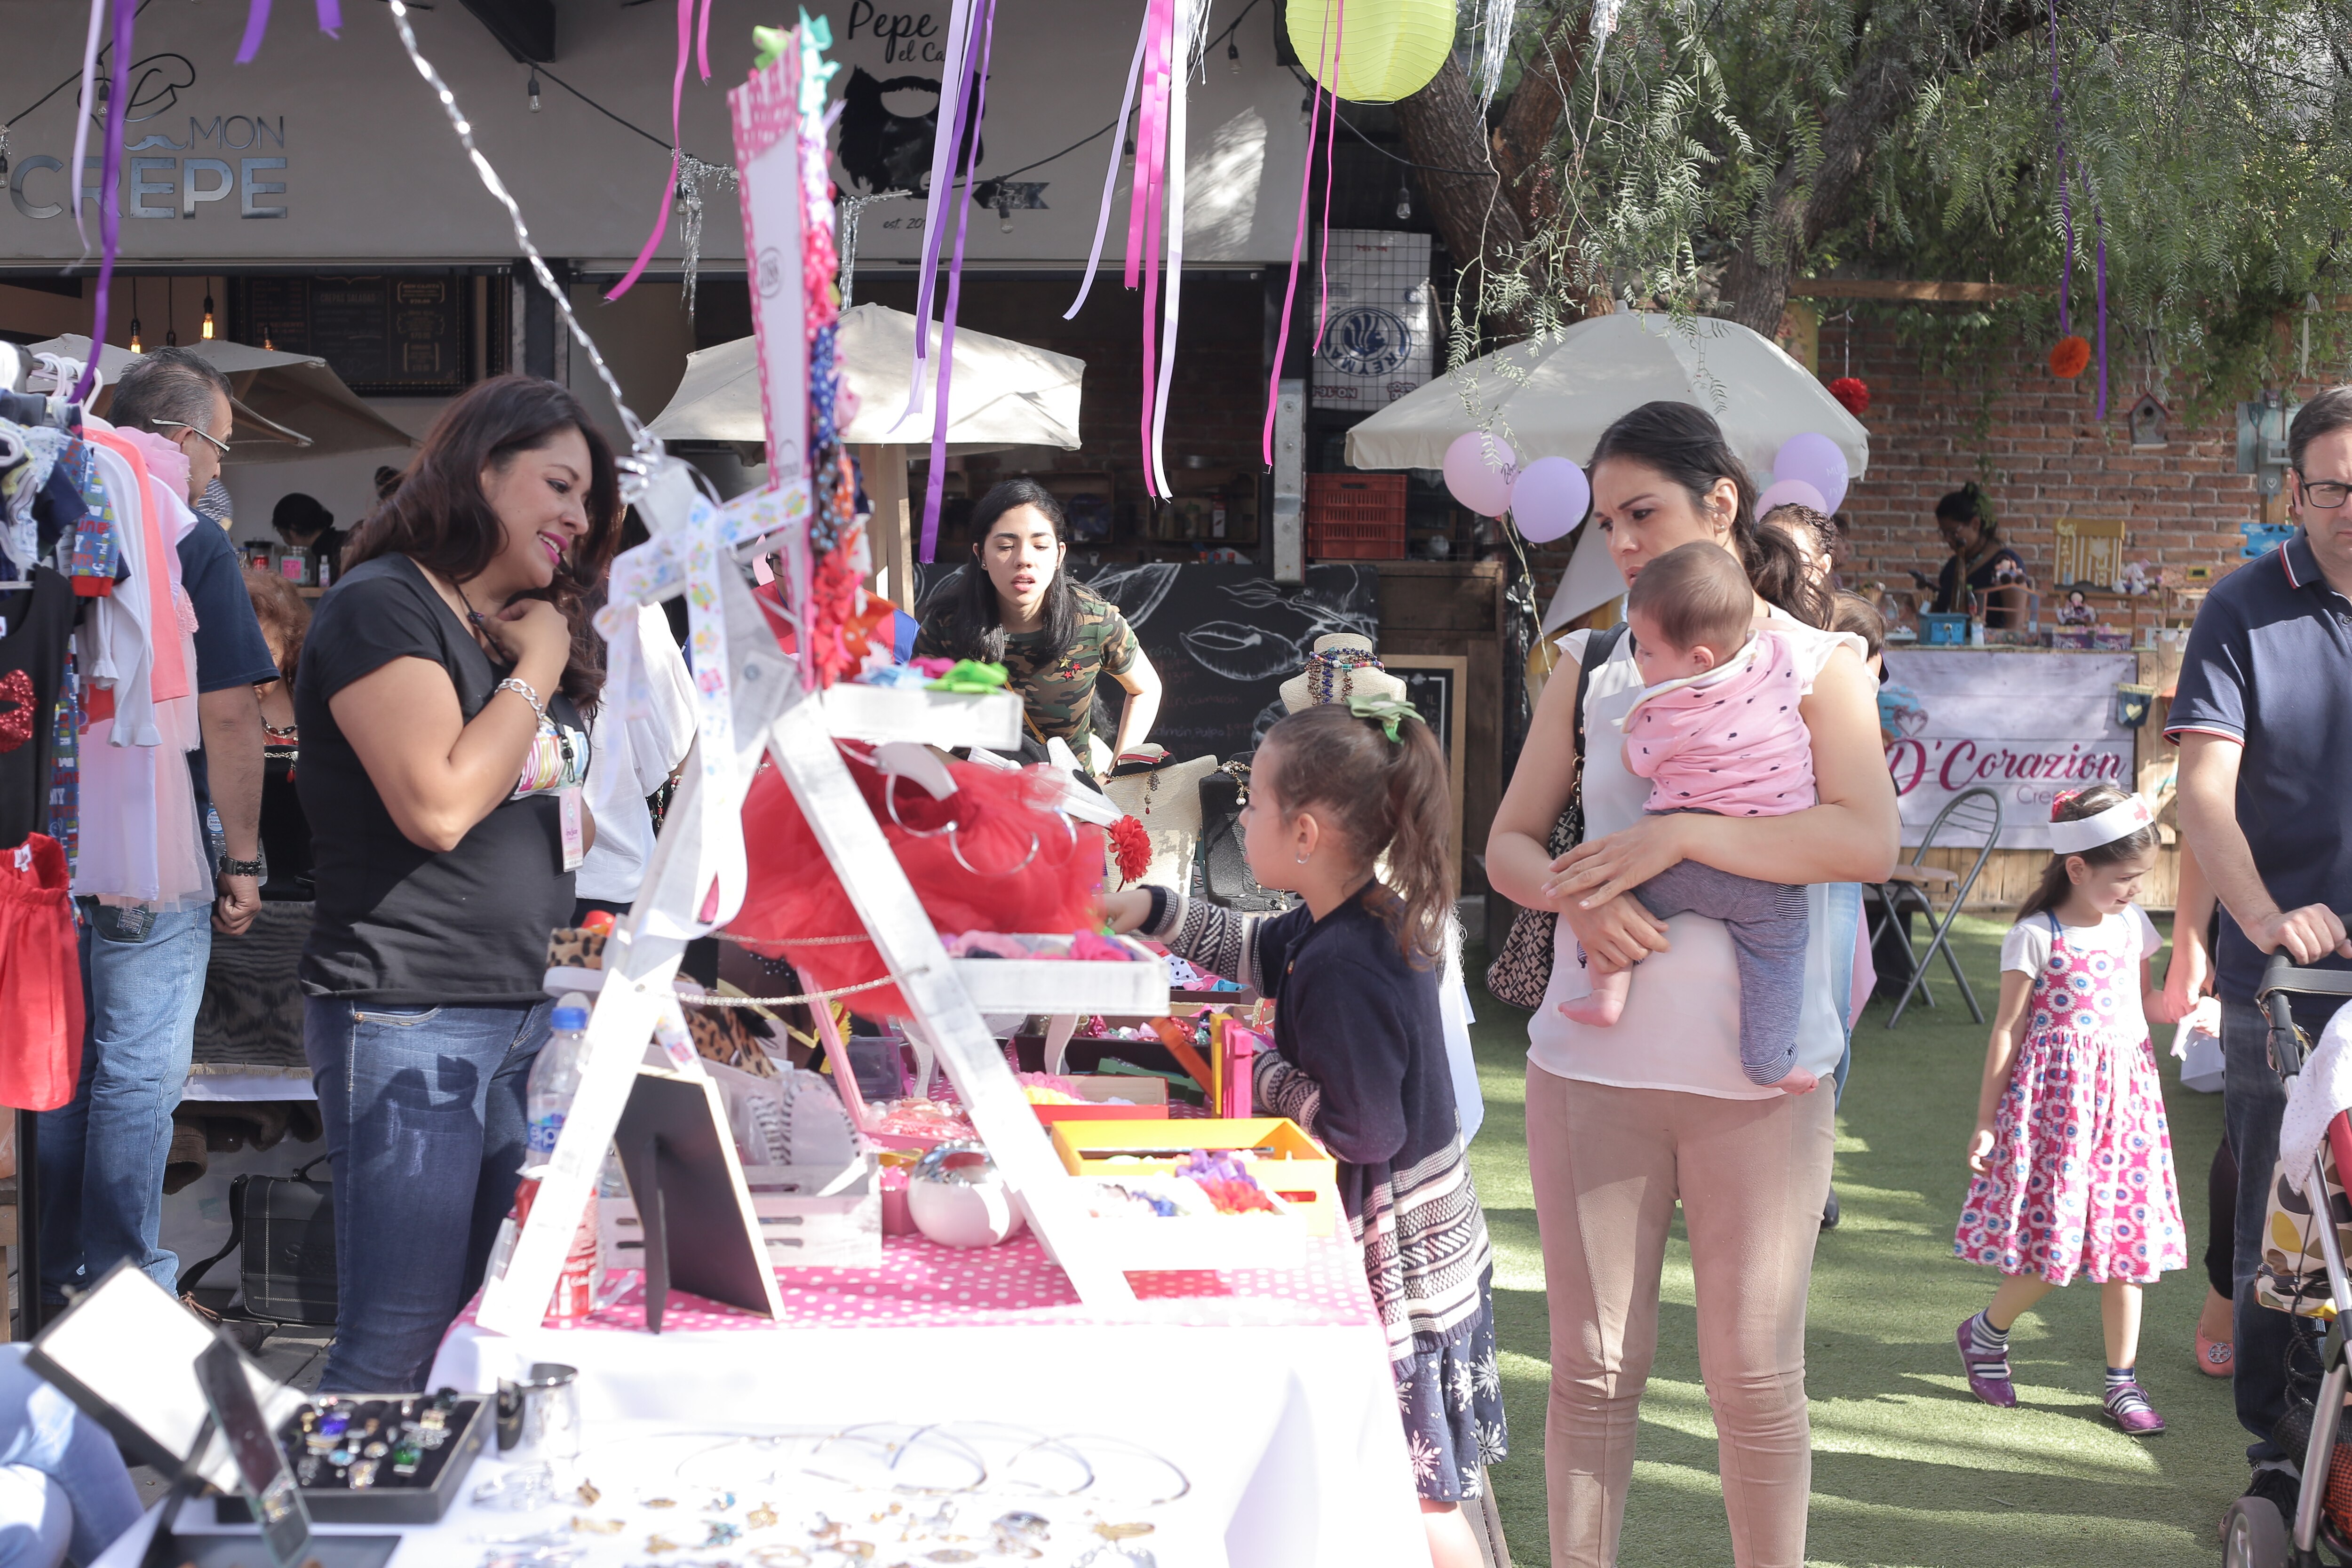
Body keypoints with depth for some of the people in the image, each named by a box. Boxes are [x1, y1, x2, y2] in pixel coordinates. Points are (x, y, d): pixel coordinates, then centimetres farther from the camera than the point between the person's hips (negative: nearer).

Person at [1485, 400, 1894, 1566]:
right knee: (1591, 1367, 8)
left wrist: (1681, 836, -21)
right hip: (1588, 1064, 3)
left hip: (1758, 1075, -2)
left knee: (1755, 1373, 5)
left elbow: (1870, 840, -13)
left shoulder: (1815, 661, 2)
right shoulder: (1589, 664, 10)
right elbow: (1508, 845, 9)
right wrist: (1576, 894, -14)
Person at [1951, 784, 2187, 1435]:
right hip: (2057, 1100, -5)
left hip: (2126, 1095, 5)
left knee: (2127, 1236, 5)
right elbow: (2007, 1031, -6)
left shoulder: (2133, 926, 7)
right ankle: (1986, 1333, 21)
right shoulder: (2035, 937, -9)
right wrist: (1985, 1123, -5)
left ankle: (2123, 1382, 15)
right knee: (2056, 1236, -6)